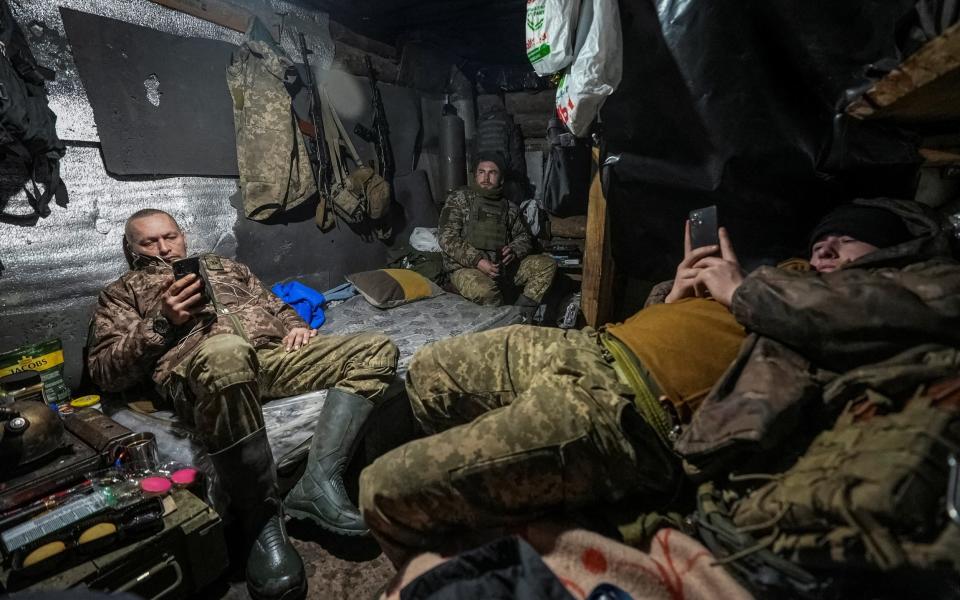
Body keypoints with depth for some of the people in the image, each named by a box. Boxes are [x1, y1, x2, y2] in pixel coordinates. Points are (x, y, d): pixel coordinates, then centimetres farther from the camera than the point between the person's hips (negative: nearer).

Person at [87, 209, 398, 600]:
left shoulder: (223, 266, 38)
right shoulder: (122, 292, 27)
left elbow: (275, 305, 31)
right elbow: (105, 373, 12)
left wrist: (296, 326, 7)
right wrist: (162, 322, -3)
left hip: (274, 353, 5)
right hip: (197, 364, -4)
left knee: (377, 349, -16)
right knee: (226, 350, -43)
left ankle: (317, 484, -28)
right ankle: (261, 518, -27)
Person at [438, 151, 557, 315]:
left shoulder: (509, 207, 17)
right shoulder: (459, 198, 3)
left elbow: (524, 237, 21)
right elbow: (447, 237, -7)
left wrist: (514, 250, -4)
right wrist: (477, 260, -19)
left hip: (503, 265, 6)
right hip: (466, 267, -5)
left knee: (547, 264, -10)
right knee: (485, 291, -38)